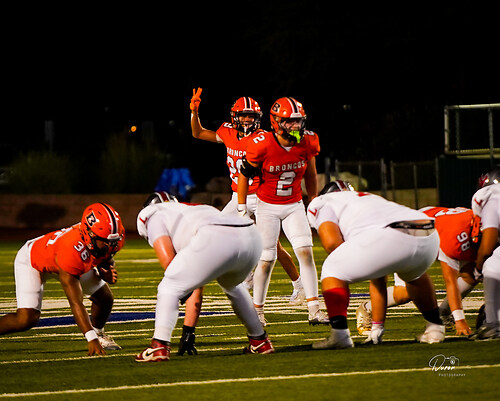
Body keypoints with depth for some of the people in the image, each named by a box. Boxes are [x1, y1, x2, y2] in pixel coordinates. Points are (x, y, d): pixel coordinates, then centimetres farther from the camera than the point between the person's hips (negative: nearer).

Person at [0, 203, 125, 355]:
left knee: (105, 298, 2)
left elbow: (107, 258, 1)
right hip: (32, 261, -7)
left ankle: (98, 332, 31)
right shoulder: (71, 251, -46)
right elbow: (76, 303, -42)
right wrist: (91, 339, -44)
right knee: (26, 319, -23)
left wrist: (107, 272, -23)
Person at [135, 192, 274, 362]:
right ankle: (260, 341, 41)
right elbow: (197, 289, 42)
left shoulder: (154, 216, 24)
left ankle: (160, 346, -4)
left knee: (170, 287, 9)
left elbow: (168, 260, 5)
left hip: (217, 240, -8)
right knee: (231, 286, 37)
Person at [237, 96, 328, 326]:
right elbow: (244, 176, -7)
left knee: (305, 251, -13)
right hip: (267, 207, -3)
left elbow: (310, 176, 9)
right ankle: (257, 310, 15)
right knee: (267, 259, -4)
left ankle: (314, 310, -15)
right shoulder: (262, 145, -20)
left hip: (294, 206, 3)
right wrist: (242, 210, -4)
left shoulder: (307, 143, -8)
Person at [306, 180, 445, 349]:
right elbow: (378, 280, 44)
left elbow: (331, 242, 2)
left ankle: (339, 334, 1)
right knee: (414, 275, 41)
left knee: (332, 271, 15)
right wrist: (377, 328, 46)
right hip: (430, 239, 7)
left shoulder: (319, 204, 25)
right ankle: (435, 327, 37)